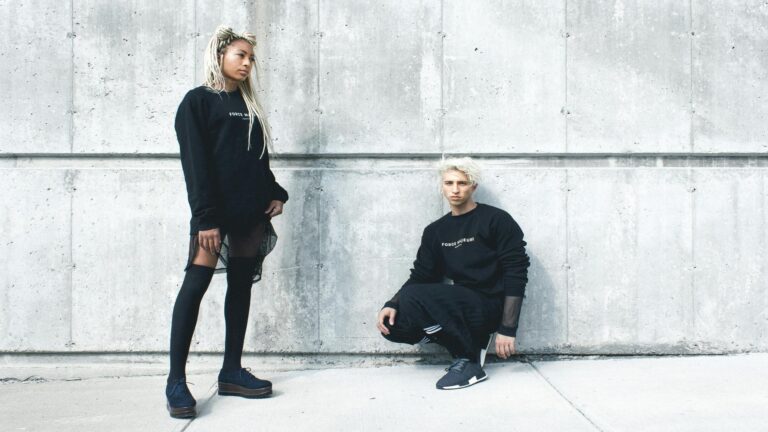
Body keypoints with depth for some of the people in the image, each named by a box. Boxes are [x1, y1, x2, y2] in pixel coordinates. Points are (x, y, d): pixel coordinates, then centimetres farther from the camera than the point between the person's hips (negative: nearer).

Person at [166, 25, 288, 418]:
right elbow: (195, 163, -9)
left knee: (241, 286, 7)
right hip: (215, 211, -7)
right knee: (195, 284, -10)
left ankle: (231, 372, 13)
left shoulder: (249, 106, 20)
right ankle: (176, 380, -4)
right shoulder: (198, 100, 1)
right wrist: (206, 217, -17)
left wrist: (275, 194, 5)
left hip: (251, 211, 7)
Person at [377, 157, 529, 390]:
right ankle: (470, 338, 1)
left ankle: (470, 359, -10)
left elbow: (516, 274, -9)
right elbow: (421, 276, 11)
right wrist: (392, 304, -9)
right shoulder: (435, 231, 13)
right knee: (392, 323, -12)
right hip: (460, 306, 7)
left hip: (489, 307, -6)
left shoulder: (496, 220, -4)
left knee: (413, 298, -26)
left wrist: (507, 329, -15)